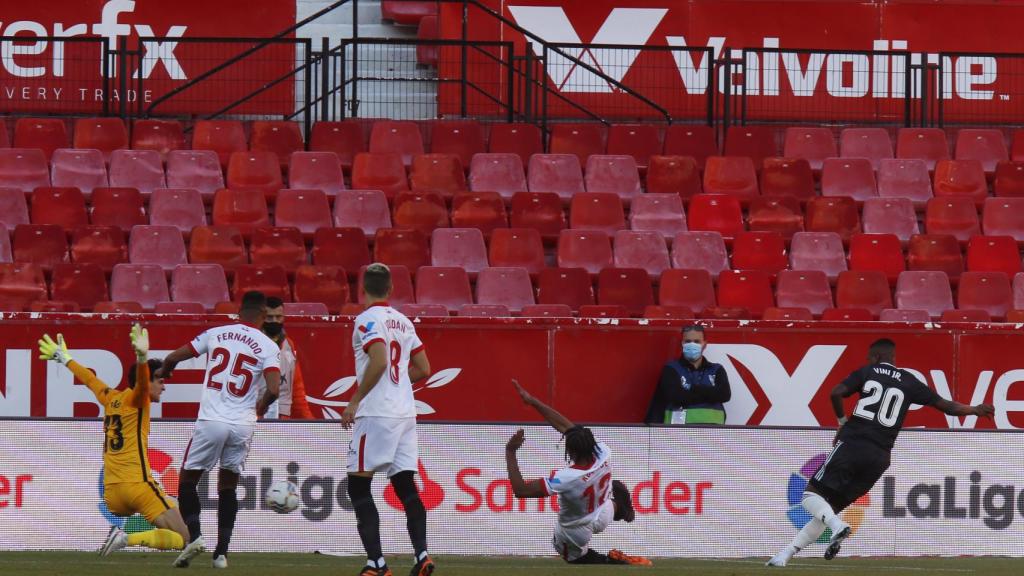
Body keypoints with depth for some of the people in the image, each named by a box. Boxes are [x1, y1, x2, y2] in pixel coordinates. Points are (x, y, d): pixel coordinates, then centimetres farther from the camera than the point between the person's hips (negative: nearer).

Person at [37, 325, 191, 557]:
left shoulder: (110, 398, 17)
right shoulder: (135, 398, -2)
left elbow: (89, 378, 35)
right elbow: (141, 381, -26)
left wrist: (65, 359, 52)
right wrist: (142, 358, -47)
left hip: (111, 490, 7)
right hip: (139, 484, -7)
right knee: (181, 538, -13)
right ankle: (128, 539, -31)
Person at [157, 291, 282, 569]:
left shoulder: (216, 334, 4)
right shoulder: (268, 347, -1)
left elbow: (173, 358, 8)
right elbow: (273, 389, -14)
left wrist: (163, 372, 32)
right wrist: (260, 406, 9)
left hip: (211, 421, -1)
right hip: (243, 425, 1)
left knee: (188, 481, 14)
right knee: (228, 487, 17)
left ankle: (194, 535, -7)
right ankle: (221, 551, 9)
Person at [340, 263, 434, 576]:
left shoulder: (367, 320, -8)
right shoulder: (403, 322, 15)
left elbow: (379, 361, -22)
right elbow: (424, 369, 17)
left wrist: (355, 400, -16)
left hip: (376, 413, -7)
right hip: (405, 413, 7)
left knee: (359, 486, -3)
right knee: (405, 485, 7)